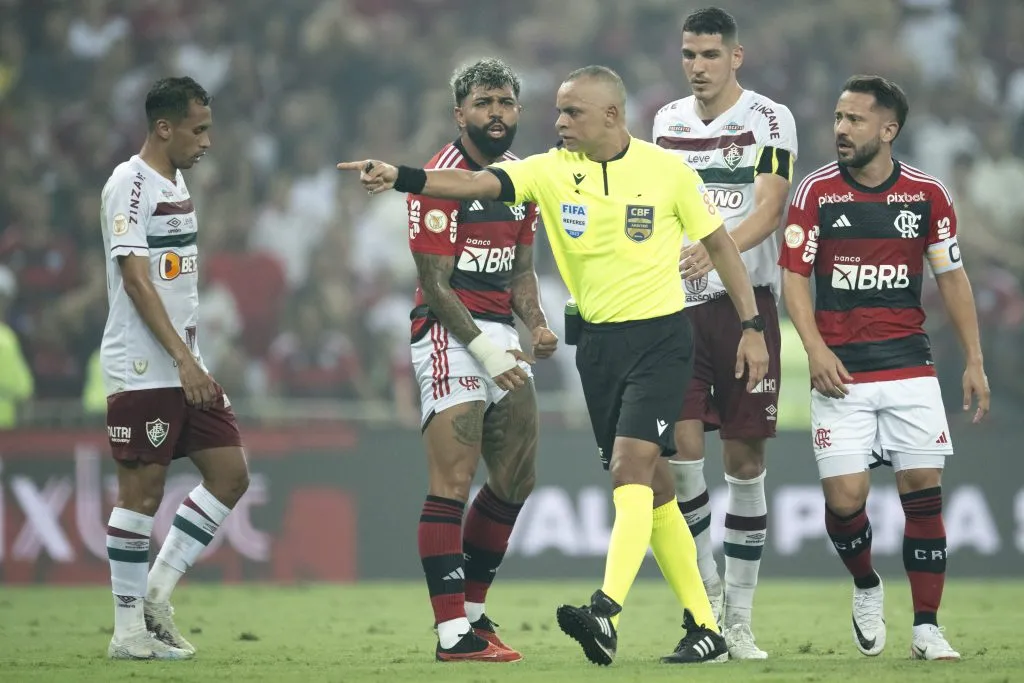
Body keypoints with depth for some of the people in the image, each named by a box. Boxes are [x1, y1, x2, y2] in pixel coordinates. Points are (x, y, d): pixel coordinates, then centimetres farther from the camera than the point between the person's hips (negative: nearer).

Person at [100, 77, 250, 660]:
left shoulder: (177, 183, 16)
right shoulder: (130, 186, -12)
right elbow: (137, 282, -19)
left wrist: (191, 359, 19)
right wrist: (184, 360, -23)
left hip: (185, 366, 9)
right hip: (142, 369, -9)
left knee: (231, 475, 5)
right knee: (142, 491, -5)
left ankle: (156, 594, 11)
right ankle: (129, 630, 2)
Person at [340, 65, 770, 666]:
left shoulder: (667, 171, -6)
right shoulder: (551, 172, 0)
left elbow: (720, 243, 3)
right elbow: (476, 183, -13)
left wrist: (753, 328, 2)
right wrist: (399, 177, -29)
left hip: (660, 335, -5)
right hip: (597, 341, 5)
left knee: (631, 465, -20)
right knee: (651, 488, 8)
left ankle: (606, 616, -32)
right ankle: (704, 628, 16)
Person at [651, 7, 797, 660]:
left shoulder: (769, 119, -2)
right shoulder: (668, 120, 12)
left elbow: (769, 207, -15)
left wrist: (716, 250, -32)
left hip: (746, 302, -3)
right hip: (678, 305, 3)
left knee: (745, 459, 0)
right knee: (681, 446, -11)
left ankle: (738, 621, 7)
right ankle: (707, 588, 6)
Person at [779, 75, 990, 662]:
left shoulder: (927, 194, 2)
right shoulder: (816, 191, 0)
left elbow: (952, 277, 8)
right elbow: (795, 275, 1)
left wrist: (975, 361, 4)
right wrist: (815, 349, -12)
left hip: (910, 365, 1)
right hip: (840, 371, -1)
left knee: (924, 487, -5)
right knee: (845, 496, -9)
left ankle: (927, 629, 3)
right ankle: (866, 586, 22)